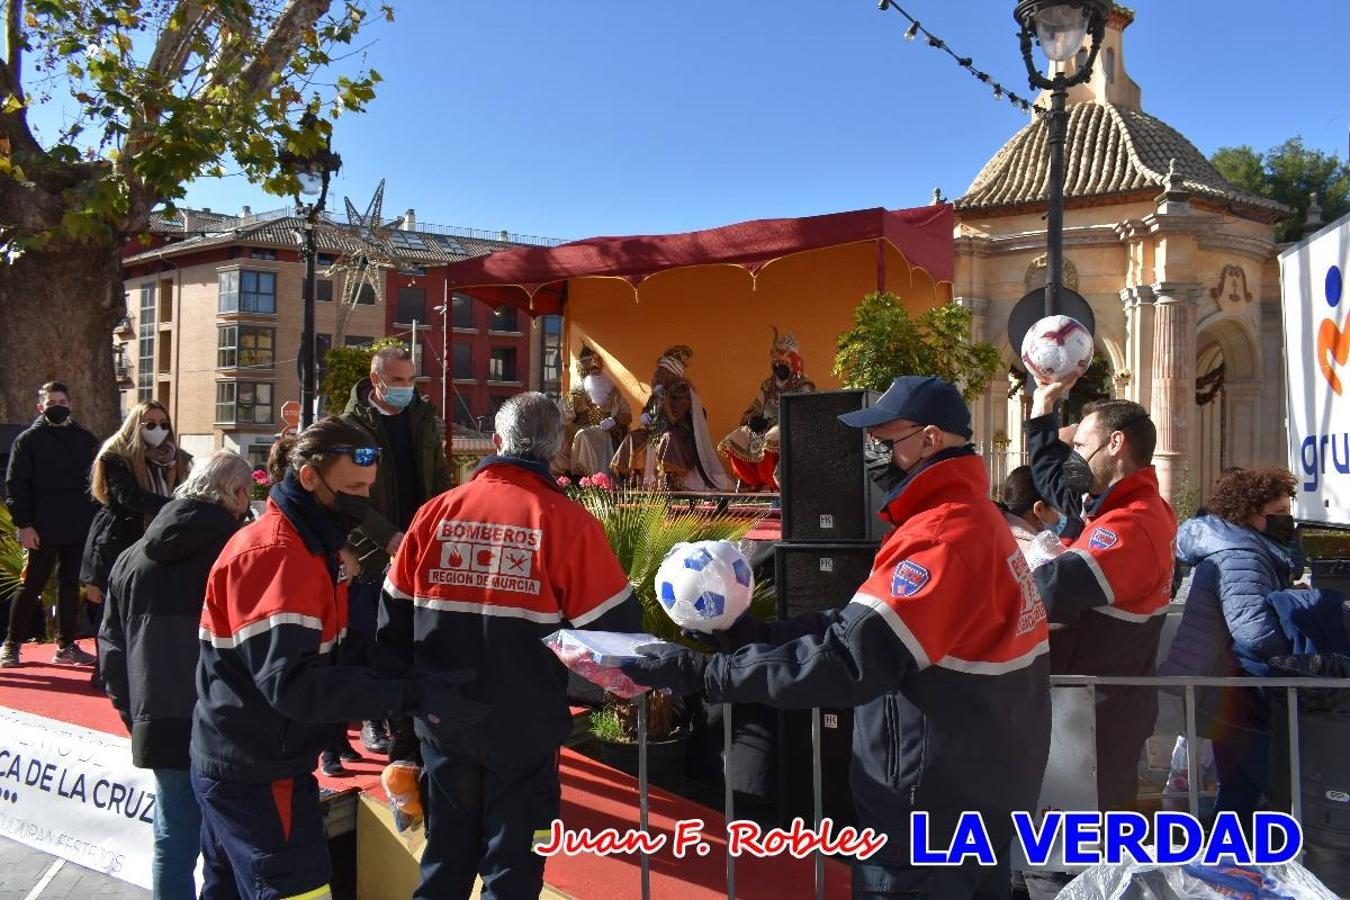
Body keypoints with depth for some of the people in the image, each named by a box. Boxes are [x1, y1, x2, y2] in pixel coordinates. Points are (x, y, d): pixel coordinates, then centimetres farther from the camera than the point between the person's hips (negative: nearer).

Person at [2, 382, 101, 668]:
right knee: (32, 586, 1)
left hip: (78, 529, 4)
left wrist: (94, 520, 8)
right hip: (42, 530, -4)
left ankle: (66, 646, 16)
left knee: (70, 585, 8)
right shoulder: (28, 440, 0)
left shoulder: (85, 440, 11)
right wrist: (23, 524, -12)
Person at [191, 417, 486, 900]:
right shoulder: (275, 554, -24)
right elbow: (291, 682, -31)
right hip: (258, 777, -10)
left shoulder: (309, 547, 9)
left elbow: (339, 647, 6)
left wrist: (417, 680, -10)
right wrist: (410, 697, -33)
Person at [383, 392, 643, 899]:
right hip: (524, 725, -3)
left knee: (446, 857, 20)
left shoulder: (436, 512, -4)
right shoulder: (567, 521, -13)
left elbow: (395, 617, 4)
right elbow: (613, 625, -11)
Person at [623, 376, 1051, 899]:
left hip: (936, 806, -10)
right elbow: (866, 622, 7)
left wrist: (702, 672, -29)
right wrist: (761, 634, -2)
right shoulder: (971, 516, 8)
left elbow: (851, 659, -33)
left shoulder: (941, 536, -25)